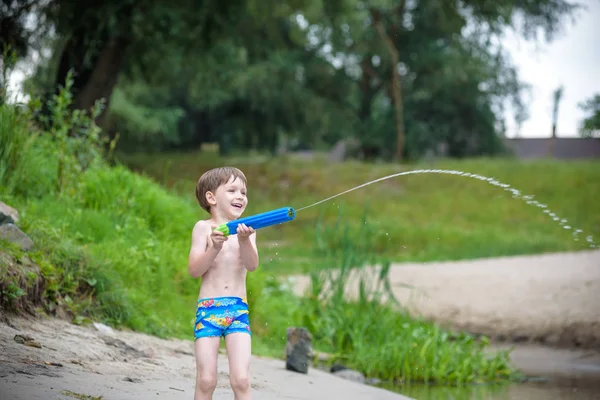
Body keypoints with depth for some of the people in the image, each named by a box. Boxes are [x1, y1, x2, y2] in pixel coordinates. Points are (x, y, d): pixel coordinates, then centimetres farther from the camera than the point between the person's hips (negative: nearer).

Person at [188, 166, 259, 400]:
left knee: (241, 380, -9)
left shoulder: (246, 230, 8)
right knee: (206, 381, -2)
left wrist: (244, 241, -25)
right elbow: (194, 270, -5)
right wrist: (214, 248, -19)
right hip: (208, 309, -1)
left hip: (238, 310, 1)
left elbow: (252, 265, -8)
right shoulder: (204, 228, 3)